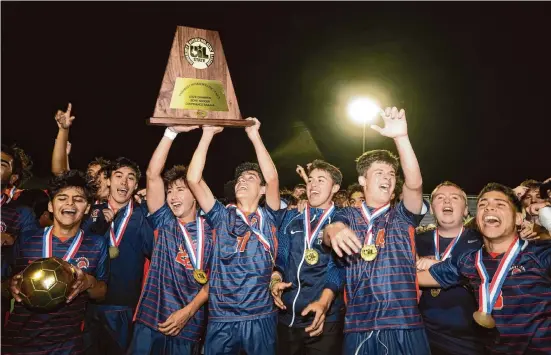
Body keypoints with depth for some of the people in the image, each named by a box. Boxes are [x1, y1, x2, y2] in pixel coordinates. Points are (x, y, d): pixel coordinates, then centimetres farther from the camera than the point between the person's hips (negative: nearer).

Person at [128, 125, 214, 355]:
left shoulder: (212, 231, 0)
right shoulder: (165, 223, 3)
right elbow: (152, 174, -7)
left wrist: (188, 311, -11)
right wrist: (172, 132, -13)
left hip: (189, 324, -1)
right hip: (151, 318, 1)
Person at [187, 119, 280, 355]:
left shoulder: (268, 218, 5)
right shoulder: (222, 216, 6)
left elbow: (272, 177, -11)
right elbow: (193, 179, -4)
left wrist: (254, 136, -10)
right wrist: (208, 134, -7)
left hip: (260, 317, 0)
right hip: (221, 318, 1)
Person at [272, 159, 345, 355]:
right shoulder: (292, 217, 9)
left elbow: (338, 266, -11)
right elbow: (279, 256, 7)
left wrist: (324, 302, -26)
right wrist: (275, 280, -13)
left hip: (325, 319, -3)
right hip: (287, 316, 3)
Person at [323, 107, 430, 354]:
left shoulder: (402, 215, 10)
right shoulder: (347, 215, 10)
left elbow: (415, 183, -9)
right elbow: (331, 231, -11)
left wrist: (401, 137, -20)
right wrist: (334, 231, -36)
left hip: (404, 326, 0)